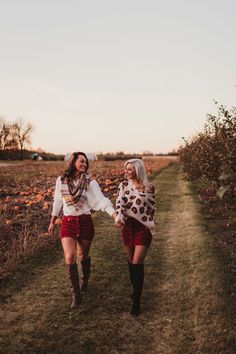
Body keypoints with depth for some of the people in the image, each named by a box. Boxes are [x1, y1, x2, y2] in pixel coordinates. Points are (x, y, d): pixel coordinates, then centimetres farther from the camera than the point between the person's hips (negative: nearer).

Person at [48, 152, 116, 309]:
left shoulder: (89, 182, -6)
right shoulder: (61, 180, 0)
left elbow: (101, 200, -16)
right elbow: (57, 202, 11)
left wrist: (115, 215, -30)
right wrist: (52, 221, 15)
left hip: (85, 222, 0)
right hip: (68, 222, 1)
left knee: (84, 255, 14)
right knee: (70, 256, -13)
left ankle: (85, 280, 43)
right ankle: (76, 293, 0)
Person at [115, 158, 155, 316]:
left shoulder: (149, 188, -2)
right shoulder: (123, 185, 2)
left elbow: (152, 208, 5)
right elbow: (120, 203, -13)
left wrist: (150, 226, 2)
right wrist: (119, 217, -32)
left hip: (143, 228, -3)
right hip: (127, 227, 3)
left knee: (137, 263, -9)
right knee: (131, 261, 15)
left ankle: (137, 301, -1)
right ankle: (135, 289, 37)